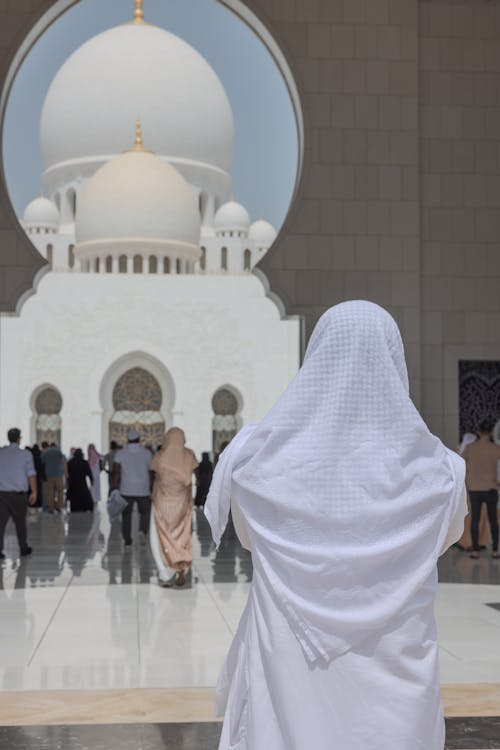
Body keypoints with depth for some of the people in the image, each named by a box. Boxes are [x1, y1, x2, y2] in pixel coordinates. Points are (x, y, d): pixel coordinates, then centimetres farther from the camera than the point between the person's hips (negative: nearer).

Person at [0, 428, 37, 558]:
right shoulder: (25, 454, -4)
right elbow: (31, 474, -9)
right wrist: (34, 492, -5)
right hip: (19, 493, -1)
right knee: (20, 521, 12)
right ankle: (23, 548, 23)